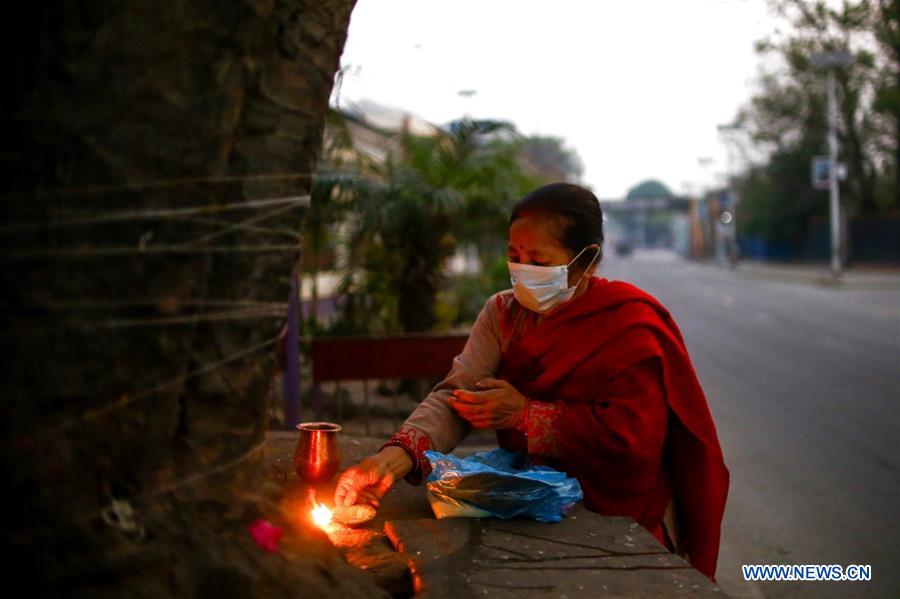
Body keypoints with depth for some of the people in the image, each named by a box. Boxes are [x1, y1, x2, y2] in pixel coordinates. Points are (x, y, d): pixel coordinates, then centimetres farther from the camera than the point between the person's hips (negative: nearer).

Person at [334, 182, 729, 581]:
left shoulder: (629, 326, -15)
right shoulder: (504, 312, 0)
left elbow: (634, 438, -23)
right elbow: (455, 396, -10)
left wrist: (525, 414, -20)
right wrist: (395, 457, -28)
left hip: (620, 520, -4)